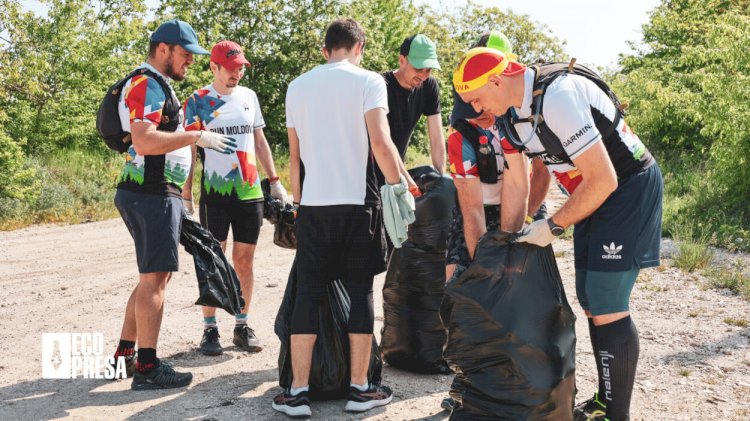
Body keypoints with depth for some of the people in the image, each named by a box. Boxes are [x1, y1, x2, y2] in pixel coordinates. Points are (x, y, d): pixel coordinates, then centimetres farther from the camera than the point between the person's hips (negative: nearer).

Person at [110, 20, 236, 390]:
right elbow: (144, 141, -25)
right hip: (153, 194, -11)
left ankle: (124, 354, 23)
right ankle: (147, 368, -1)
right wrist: (197, 137, -20)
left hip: (155, 193, 11)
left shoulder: (154, 85, 21)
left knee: (156, 276, 16)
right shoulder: (147, 85, -12)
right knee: (154, 277, -7)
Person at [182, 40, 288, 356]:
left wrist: (275, 181, 14)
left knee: (244, 261, 7)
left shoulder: (249, 96, 11)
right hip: (215, 195, -3)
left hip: (250, 193, 4)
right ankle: (210, 329, 7)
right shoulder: (198, 102, -1)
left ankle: (242, 325, 16)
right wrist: (186, 196, -7)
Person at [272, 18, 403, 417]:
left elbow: (294, 154, 14)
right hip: (357, 204, -3)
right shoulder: (367, 81, -3)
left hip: (312, 205, 3)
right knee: (360, 293, 6)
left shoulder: (297, 87, 11)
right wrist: (398, 183, -1)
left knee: (307, 294, 7)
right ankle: (360, 388, 12)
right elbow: (380, 143, -14)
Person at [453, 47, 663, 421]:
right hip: (595, 194, 9)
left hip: (630, 187, -9)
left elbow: (604, 180, -27)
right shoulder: (511, 113, -1)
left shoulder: (557, 98, -29)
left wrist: (552, 227, -19)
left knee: (606, 308, -10)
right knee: (590, 302, 13)